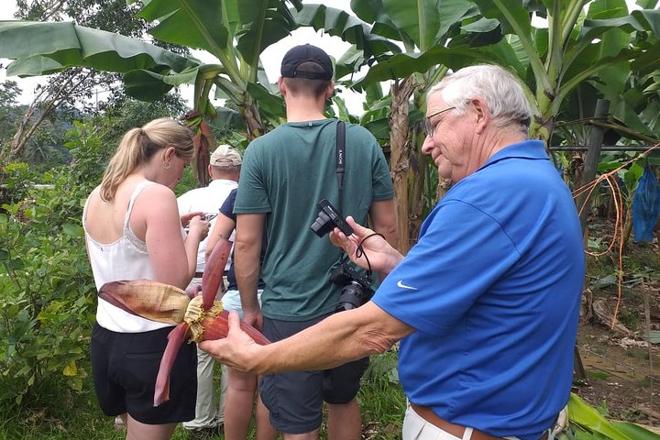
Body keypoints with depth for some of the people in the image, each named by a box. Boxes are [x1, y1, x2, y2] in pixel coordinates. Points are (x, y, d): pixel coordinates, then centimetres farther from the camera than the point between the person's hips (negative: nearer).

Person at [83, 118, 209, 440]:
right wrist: (193, 234, -6)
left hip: (106, 338, 8)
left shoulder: (96, 197, 6)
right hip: (154, 344, -8)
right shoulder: (156, 195, -19)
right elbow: (175, 281, -22)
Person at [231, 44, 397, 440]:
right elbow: (386, 225, 1)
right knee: (344, 399, 26)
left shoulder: (262, 151, -10)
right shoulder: (363, 142, -3)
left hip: (290, 312, -3)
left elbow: (247, 242, -10)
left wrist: (250, 308, 3)